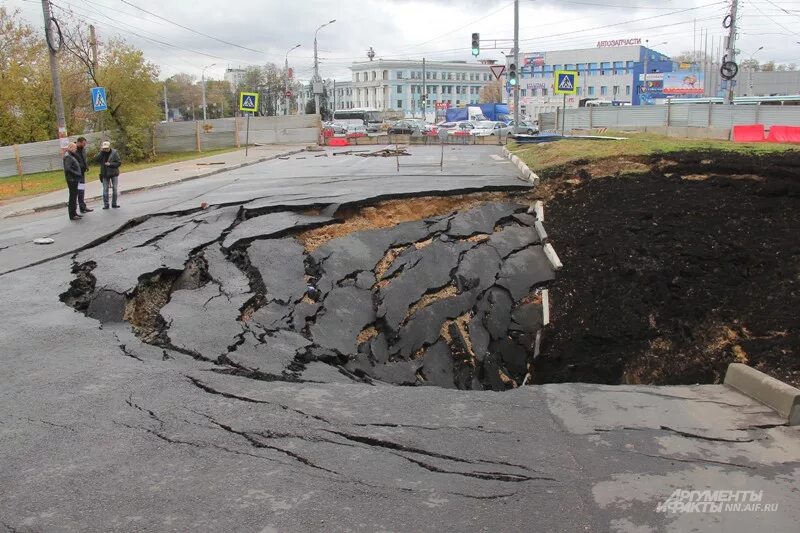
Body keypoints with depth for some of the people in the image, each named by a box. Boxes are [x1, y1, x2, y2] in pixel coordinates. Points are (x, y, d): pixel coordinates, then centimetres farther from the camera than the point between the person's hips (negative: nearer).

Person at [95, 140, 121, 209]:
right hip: (105, 174, 2)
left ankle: (114, 203, 16)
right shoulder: (102, 153, 1)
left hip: (114, 173, -2)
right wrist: (101, 152, -18)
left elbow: (119, 163, -9)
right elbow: (96, 159, -14)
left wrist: (110, 164, -19)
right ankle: (106, 204, 7)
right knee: (105, 190, 2)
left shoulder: (114, 153, -7)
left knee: (115, 189, 4)